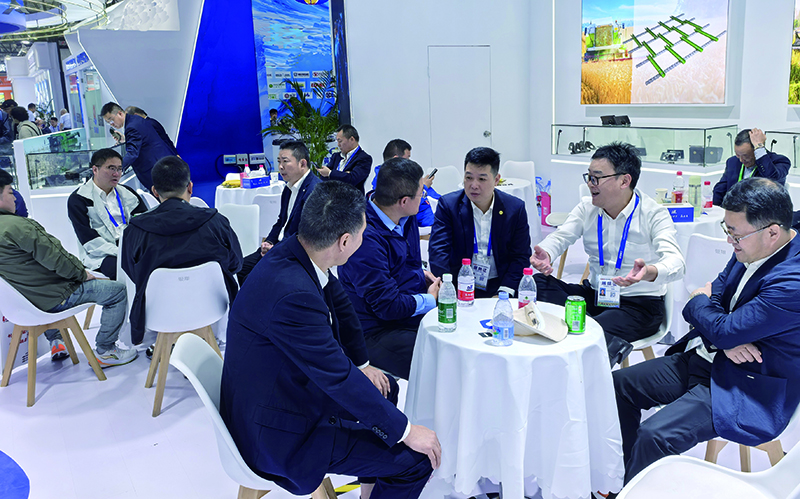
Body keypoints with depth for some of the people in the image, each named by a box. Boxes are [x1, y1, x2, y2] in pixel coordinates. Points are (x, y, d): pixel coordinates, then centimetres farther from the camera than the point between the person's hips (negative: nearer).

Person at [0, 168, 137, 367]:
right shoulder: (17, 226, -26)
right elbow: (56, 258, -23)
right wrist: (82, 274, -6)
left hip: (24, 299, 10)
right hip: (52, 299, -10)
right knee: (118, 291, -5)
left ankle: (55, 342, 45)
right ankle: (104, 351, 5)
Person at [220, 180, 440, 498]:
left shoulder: (296, 251, -7)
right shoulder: (292, 293, -35)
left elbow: (340, 306, 12)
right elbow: (338, 377, -29)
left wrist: (362, 364, 13)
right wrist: (405, 431, -19)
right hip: (279, 434, -10)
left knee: (385, 388, 25)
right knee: (417, 458, -11)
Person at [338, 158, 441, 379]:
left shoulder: (405, 217, 4)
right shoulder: (366, 237, -25)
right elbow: (388, 306, -22)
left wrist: (421, 274, 7)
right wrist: (431, 299, -7)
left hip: (416, 312, 9)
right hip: (378, 331, -9)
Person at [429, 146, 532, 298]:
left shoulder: (516, 208, 1)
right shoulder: (448, 204, -2)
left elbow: (521, 256, 2)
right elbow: (438, 251, -9)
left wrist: (504, 293, -13)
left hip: (499, 285, 1)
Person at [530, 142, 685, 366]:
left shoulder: (654, 214, -12)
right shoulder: (587, 208, 5)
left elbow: (675, 262, -24)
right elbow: (560, 236, -3)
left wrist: (648, 272, -50)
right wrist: (544, 254, -30)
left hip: (640, 305, -7)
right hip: (594, 295, 7)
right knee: (537, 284, -20)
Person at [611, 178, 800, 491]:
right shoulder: (751, 248, -1)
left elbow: (724, 330, -25)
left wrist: (700, 301, -3)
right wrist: (724, 340, -15)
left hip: (746, 389, -9)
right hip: (704, 358, 9)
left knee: (654, 435, -26)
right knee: (619, 384, 6)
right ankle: (624, 477, 18)